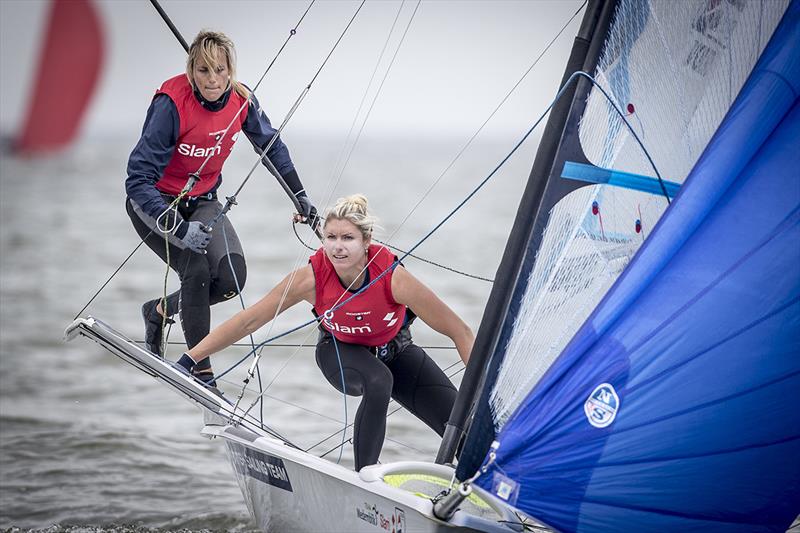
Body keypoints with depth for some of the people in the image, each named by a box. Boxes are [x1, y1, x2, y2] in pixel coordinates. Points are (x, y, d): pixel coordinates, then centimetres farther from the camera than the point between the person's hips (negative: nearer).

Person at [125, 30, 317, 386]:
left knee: (232, 276, -15)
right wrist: (178, 227, -41)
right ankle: (200, 371, -12)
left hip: (202, 201, 5)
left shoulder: (241, 100, -14)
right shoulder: (171, 103, -29)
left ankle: (161, 311, 13)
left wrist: (300, 197, 14)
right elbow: (139, 178, -30)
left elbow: (272, 147, 7)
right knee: (197, 269, -25)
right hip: (155, 203, -5)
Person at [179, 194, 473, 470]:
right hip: (341, 352, -1)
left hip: (395, 351, 1)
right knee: (379, 382, -37)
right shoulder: (311, 277, -31)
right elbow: (249, 320, -23)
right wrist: (189, 360, -24)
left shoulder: (392, 276, -33)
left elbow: (459, 331, -25)